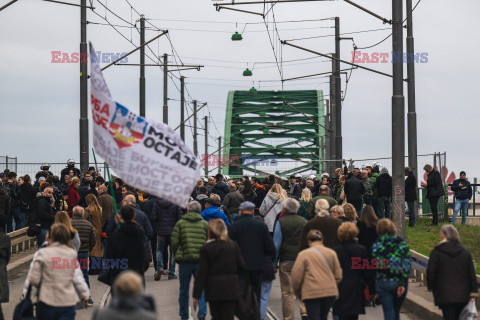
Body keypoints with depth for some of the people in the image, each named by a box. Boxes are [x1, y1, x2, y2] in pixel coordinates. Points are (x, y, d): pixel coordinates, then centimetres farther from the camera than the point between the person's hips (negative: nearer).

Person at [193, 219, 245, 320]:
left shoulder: (206, 248, -6)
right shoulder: (233, 245, 2)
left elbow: (201, 273, -7)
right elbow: (241, 267, 4)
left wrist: (196, 295, -3)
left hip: (213, 290, -1)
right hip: (231, 289, 1)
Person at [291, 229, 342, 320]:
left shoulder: (303, 254, 0)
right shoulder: (331, 253, 9)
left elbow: (296, 277, -3)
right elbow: (338, 276, 8)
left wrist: (297, 292, 13)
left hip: (311, 293, -4)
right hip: (330, 292, 4)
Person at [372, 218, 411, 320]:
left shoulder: (376, 246, -3)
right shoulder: (402, 244, 0)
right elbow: (407, 265, -6)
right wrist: (402, 283, -6)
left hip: (383, 283, -2)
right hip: (400, 282, 2)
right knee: (396, 311, 18)